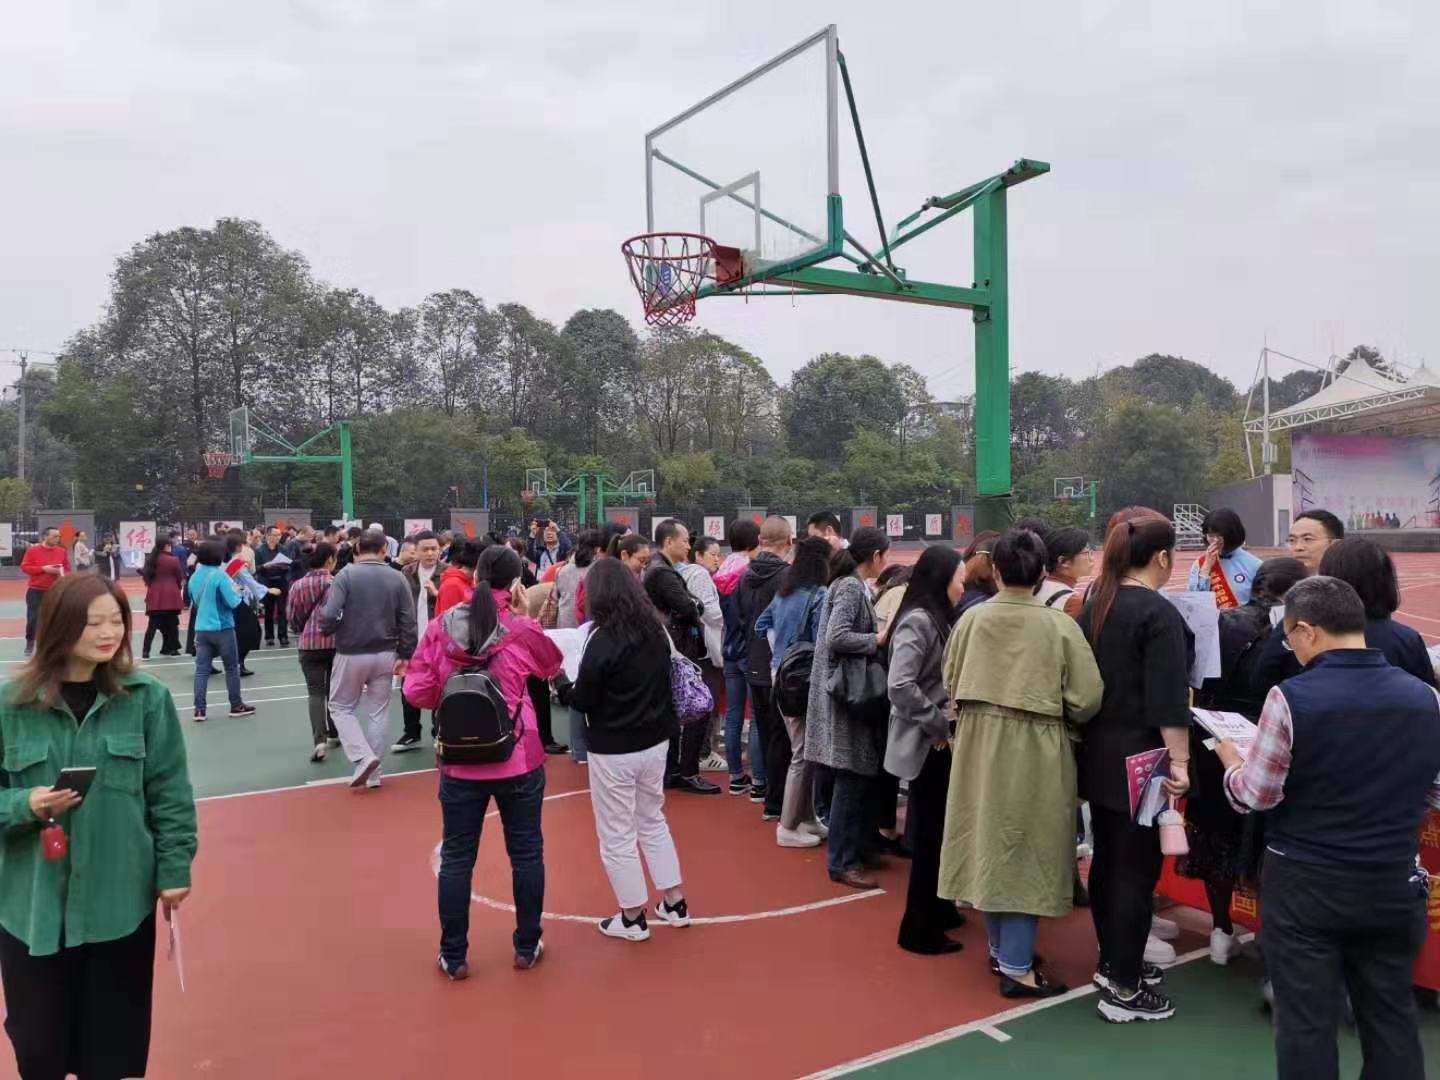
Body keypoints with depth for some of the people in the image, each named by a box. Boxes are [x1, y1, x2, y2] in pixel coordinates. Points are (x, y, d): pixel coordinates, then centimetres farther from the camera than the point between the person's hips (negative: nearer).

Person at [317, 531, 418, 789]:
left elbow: (329, 615, -20)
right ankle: (373, 774, 17)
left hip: (350, 654, -3)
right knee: (378, 712, 13)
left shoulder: (346, 574, -12)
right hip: (385, 654, 3)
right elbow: (408, 621, -4)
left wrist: (326, 629, 2)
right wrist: (405, 655, 4)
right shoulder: (396, 578, -2)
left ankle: (363, 757, -3)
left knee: (341, 707, 15)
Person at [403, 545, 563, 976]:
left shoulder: (439, 628, -7)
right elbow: (553, 666, 8)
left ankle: (453, 956, 21)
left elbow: (416, 691, -3)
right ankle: (527, 947, 25)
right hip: (519, 760, -1)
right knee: (526, 853, 14)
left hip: (459, 762, 1)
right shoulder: (522, 630, -11)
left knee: (456, 858, 12)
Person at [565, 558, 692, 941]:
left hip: (614, 751, -7)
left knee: (617, 836, 9)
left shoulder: (603, 640, -21)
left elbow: (582, 702, -14)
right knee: (652, 821, 23)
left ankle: (633, 918, 21)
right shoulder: (655, 631, -1)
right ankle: (675, 904, 29)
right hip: (655, 741, 7)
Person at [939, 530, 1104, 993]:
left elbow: (950, 685, 5)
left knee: (991, 843, 16)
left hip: (979, 747, 4)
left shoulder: (971, 619, -4)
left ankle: (1000, 948, 31)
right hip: (1035, 751, -4)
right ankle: (1016, 966, 10)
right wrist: (1054, 713, 8)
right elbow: (1087, 699, -11)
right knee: (1025, 850, 5)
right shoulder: (1059, 624, -13)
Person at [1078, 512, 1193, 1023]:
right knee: (1137, 869, -1)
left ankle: (1112, 962, 30)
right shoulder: (1158, 612, -16)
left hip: (1099, 755, 8)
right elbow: (1169, 698, -21)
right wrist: (1179, 760, -19)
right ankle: (1124, 989, 6)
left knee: (1106, 860, 17)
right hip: (1139, 759, -8)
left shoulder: (1093, 607, 8)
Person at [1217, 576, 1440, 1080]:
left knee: (1306, 1023, 7)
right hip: (1394, 887, 4)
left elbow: (1255, 795, -12)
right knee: (1391, 1018, 18)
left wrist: (1229, 756, 7)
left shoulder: (1291, 697, -18)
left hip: (1305, 886, -4)